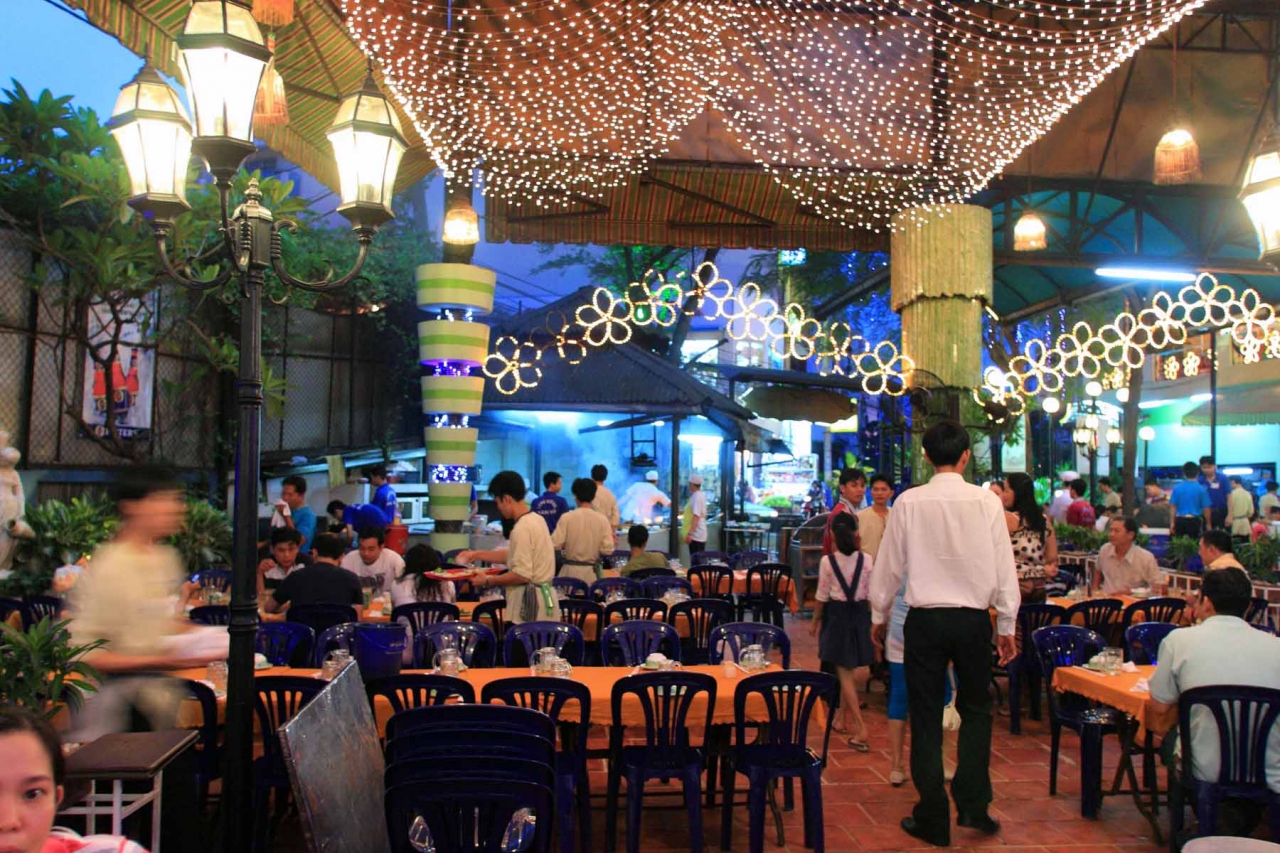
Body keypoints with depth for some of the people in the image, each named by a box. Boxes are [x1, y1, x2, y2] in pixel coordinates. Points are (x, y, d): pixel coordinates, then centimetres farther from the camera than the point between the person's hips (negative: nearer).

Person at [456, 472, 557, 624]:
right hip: (543, 597, 9)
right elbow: (513, 555, 24)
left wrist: (489, 581, -9)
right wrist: (477, 555, 22)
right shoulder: (536, 520, 12)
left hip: (529, 601, -9)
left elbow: (522, 575, -20)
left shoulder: (522, 528, -17)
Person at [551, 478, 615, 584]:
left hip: (570, 570, -1)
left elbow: (555, 544, -10)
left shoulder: (566, 517, -9)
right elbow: (607, 550, -8)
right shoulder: (602, 520, -6)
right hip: (592, 571, 1)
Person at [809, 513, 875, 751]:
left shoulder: (827, 561, -10)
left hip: (837, 615, -3)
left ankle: (860, 728, -8)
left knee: (844, 673, 0)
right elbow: (870, 593, 1)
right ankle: (846, 717, 29)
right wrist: (871, 618, 13)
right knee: (851, 670, 17)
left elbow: (822, 596, -4)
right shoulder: (866, 559, -5)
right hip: (859, 613, 3)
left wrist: (815, 620, 9)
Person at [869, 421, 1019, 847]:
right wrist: (1007, 625, 8)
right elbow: (1005, 567, -2)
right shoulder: (986, 502, -7)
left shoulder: (909, 502, -7)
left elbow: (889, 564, 0)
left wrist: (879, 615, 14)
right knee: (976, 710, 21)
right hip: (973, 619, 1)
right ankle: (972, 803, 15)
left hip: (924, 619, 0)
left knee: (926, 717, 10)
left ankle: (934, 819, 16)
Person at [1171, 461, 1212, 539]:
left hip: (1180, 521, 2)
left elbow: (1173, 507, 2)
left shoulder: (1177, 488, 0)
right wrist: (1208, 524, 8)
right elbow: (1206, 508, -3)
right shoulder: (1201, 489, -5)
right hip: (1194, 521, -2)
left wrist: (1173, 523, 10)